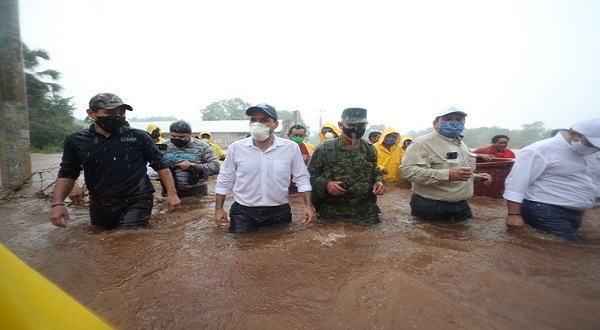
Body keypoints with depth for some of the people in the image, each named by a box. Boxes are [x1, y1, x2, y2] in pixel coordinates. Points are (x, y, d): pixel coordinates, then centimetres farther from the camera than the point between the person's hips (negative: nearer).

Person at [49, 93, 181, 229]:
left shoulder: (138, 136, -2)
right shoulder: (75, 141, 6)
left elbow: (160, 164, 1)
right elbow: (67, 174, 12)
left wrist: (171, 193, -8)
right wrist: (57, 203, -4)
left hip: (137, 202, -4)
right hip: (99, 207, 4)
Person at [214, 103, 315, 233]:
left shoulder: (291, 147, -6)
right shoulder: (236, 148, -4)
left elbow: (302, 178, 1)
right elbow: (224, 180, 4)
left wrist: (308, 205, -6)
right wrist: (219, 208, 3)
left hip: (279, 213, 1)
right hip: (242, 213, 0)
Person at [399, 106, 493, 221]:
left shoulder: (461, 144, 16)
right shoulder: (423, 143, -15)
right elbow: (407, 170, -29)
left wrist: (474, 177, 11)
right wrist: (448, 175, -31)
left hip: (462, 207, 8)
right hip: (431, 210, -8)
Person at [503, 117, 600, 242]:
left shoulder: (587, 152, 12)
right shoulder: (540, 151, -18)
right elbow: (516, 184, -23)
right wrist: (513, 214, -27)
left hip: (574, 214, 10)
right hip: (545, 214, -10)